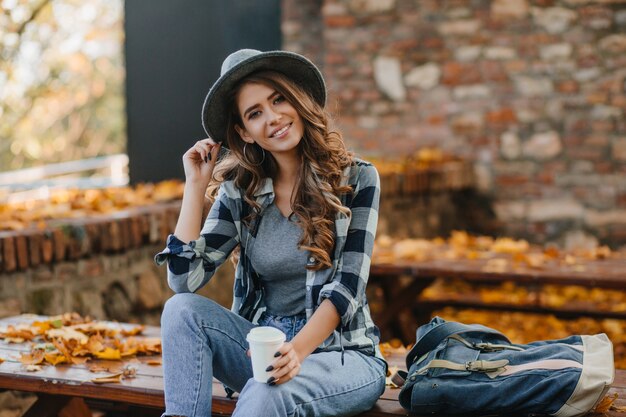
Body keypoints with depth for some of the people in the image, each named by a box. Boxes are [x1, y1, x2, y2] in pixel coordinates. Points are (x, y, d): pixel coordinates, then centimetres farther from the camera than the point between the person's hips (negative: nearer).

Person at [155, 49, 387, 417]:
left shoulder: (357, 179, -6)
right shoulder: (239, 191, 3)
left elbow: (346, 287, -13)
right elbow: (184, 279, -5)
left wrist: (297, 350, -29)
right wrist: (196, 185, -7)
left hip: (341, 353, -4)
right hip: (265, 346, 4)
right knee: (183, 309, -20)